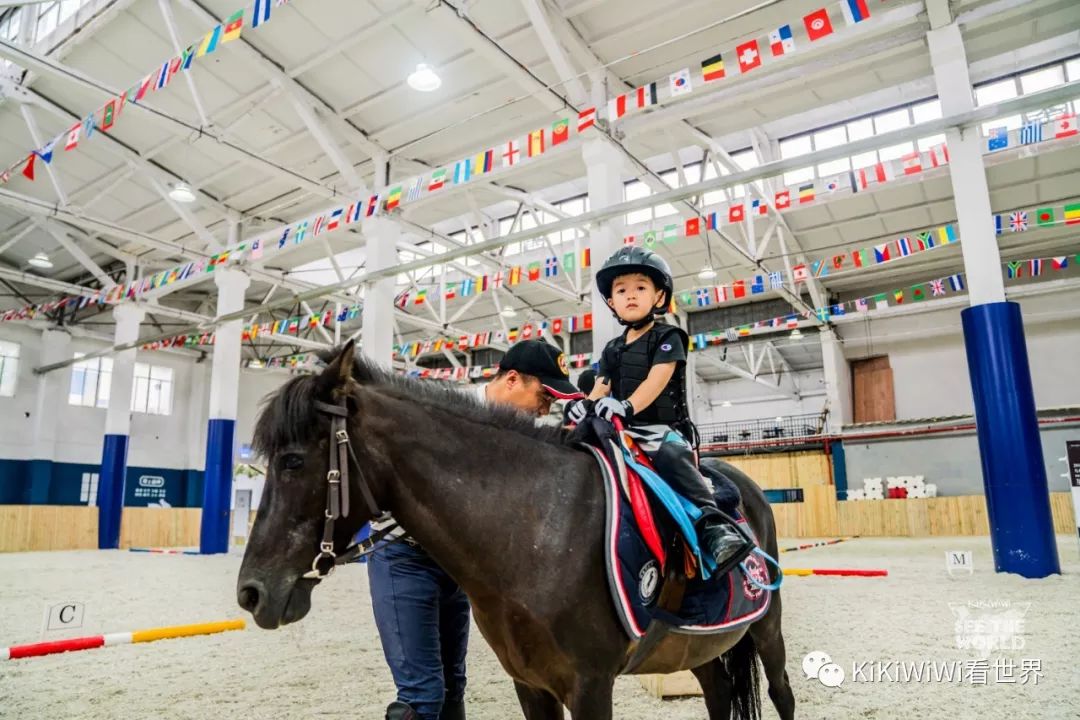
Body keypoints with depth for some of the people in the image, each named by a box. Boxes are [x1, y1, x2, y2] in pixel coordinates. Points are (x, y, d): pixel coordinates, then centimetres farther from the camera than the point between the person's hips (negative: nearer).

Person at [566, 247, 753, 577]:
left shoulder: (667, 337, 1)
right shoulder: (612, 349, 19)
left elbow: (657, 380, -15)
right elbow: (601, 387, 9)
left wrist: (626, 405, -34)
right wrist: (586, 404, -17)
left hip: (664, 428, -6)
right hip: (623, 432, 6)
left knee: (672, 457, -37)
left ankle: (715, 527, -41)